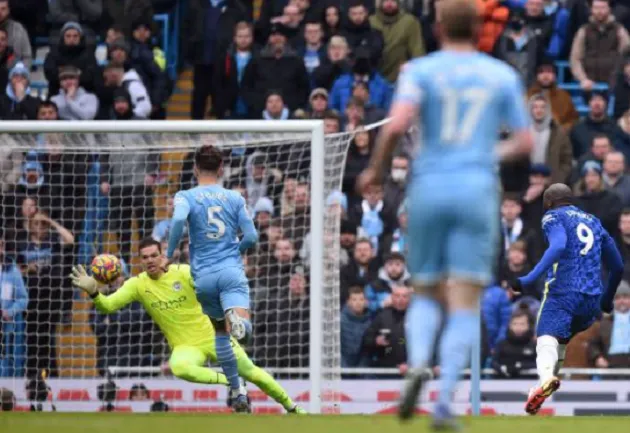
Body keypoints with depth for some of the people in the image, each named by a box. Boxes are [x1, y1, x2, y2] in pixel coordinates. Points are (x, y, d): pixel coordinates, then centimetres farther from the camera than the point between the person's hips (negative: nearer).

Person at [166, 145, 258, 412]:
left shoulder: (185, 197, 5)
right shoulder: (235, 198, 11)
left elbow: (178, 220, -17)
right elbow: (251, 237, 8)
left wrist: (169, 255, -6)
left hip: (203, 276, 1)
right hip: (231, 271, -1)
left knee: (221, 334, 19)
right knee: (243, 330, -20)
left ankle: (237, 392, 21)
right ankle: (236, 319, -56)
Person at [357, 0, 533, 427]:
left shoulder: (420, 70, 3)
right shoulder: (503, 76, 9)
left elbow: (397, 124, -13)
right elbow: (524, 142, 10)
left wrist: (376, 168, 2)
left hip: (428, 188, 1)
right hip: (477, 190, -1)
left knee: (425, 294, 16)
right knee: (465, 303, -3)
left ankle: (417, 365, -14)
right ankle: (445, 402, -18)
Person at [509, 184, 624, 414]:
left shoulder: (554, 217, 9)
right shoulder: (594, 222, 27)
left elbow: (559, 246, -14)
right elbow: (618, 267, 29)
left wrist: (531, 278, -20)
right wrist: (607, 300, 43)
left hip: (563, 292, -6)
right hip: (592, 298, 6)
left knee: (546, 339, -22)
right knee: (561, 339, 24)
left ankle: (546, 378, -52)